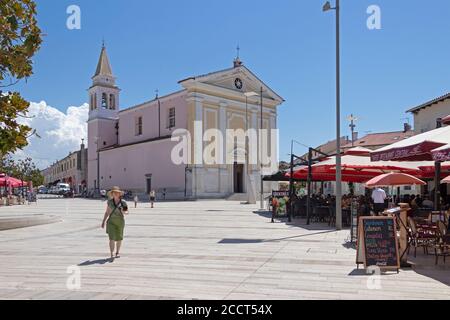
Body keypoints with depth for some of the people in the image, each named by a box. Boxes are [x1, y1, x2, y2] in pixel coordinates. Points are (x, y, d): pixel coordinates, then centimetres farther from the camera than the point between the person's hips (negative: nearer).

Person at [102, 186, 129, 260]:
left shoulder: (123, 202, -3)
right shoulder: (110, 201, 1)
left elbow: (127, 212, 2)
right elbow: (107, 212, 7)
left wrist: (124, 212, -22)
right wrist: (103, 221, 3)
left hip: (120, 222, 1)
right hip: (111, 222, 0)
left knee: (119, 238, 10)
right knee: (112, 238, -13)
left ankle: (118, 252, 31)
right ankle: (112, 254, -12)